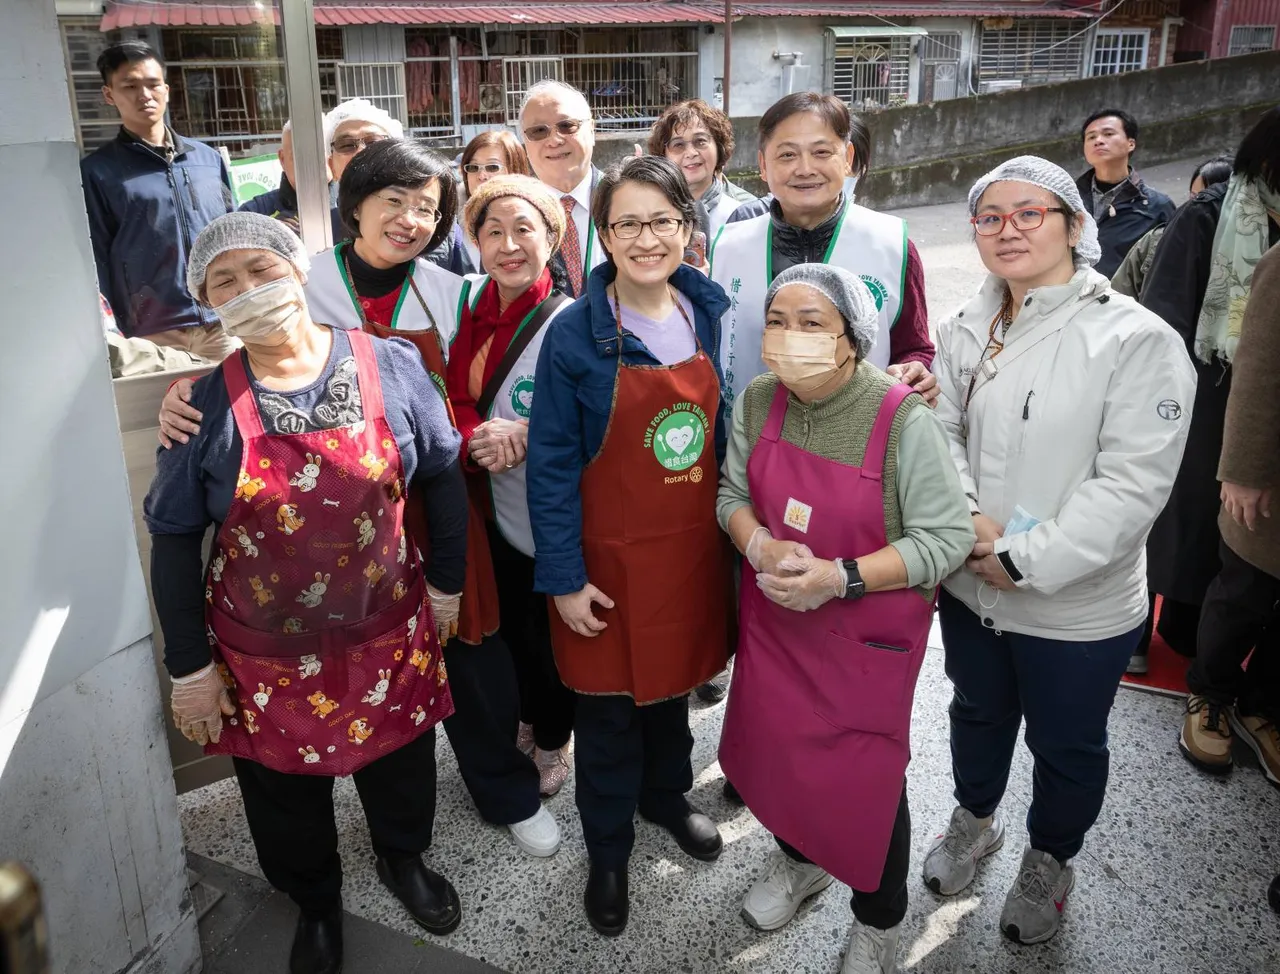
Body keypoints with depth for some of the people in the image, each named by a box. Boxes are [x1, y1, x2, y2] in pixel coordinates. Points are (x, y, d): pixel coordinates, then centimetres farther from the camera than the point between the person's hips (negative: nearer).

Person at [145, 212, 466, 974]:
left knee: (401, 765, 24)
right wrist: (191, 667, -3)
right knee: (287, 796, 21)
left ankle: (405, 860, 57)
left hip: (389, 635, 1)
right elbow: (174, 542, -6)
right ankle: (317, 904, 52)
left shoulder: (392, 367, -13)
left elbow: (442, 476, 0)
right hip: (266, 659, 0)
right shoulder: (207, 406, -14)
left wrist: (447, 583, 4)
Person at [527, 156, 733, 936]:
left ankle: (667, 796, 49)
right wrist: (564, 577, -12)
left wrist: (737, 529, 8)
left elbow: (727, 429, 7)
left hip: (694, 547, 4)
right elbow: (551, 467, -12)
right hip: (611, 557, -3)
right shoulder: (575, 336, -15)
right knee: (609, 709, 11)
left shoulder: (712, 316, -2)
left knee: (676, 682, 22)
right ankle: (609, 850, 34)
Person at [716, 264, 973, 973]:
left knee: (864, 778, 8)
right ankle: (798, 861, 52)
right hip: (773, 619, 5)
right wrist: (761, 548, -16)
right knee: (776, 748, 19)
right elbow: (732, 492, 5)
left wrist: (841, 578, -26)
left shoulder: (903, 418, -21)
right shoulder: (757, 402, -6)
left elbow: (947, 538, -18)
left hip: (866, 635, -4)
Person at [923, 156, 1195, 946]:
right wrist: (965, 516, -18)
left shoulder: (1138, 339, -18)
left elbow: (1133, 483, -21)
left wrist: (1025, 560, -22)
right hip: (969, 586, 5)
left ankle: (1050, 859, 46)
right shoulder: (966, 332, 0)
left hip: (1078, 607, -4)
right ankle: (975, 819, 54)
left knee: (1066, 746, 18)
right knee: (979, 713, 26)